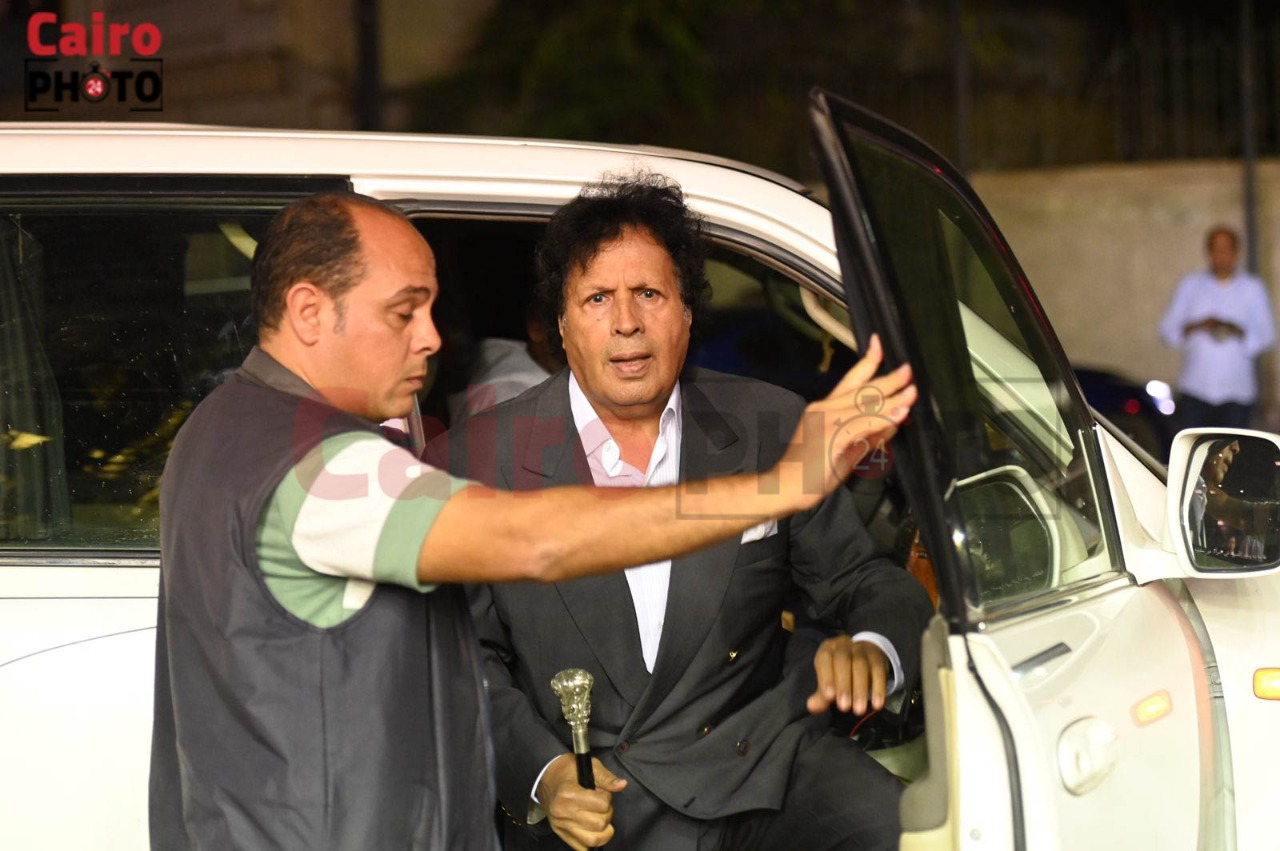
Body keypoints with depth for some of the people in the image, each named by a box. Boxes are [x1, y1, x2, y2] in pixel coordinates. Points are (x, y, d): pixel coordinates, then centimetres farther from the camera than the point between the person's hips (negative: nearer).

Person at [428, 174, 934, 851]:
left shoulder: (772, 429, 6)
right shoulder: (475, 464, 1)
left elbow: (867, 583, 11)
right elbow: (468, 661, 5)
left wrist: (872, 649, -13)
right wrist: (539, 775, -12)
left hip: (763, 765, 0)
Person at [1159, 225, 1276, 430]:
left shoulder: (1253, 288, 9)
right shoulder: (1190, 285, 10)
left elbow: (1266, 334, 6)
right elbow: (1167, 329, 8)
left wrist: (1238, 332, -15)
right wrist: (1196, 327, -13)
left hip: (1237, 391, 0)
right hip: (1195, 390, 0)